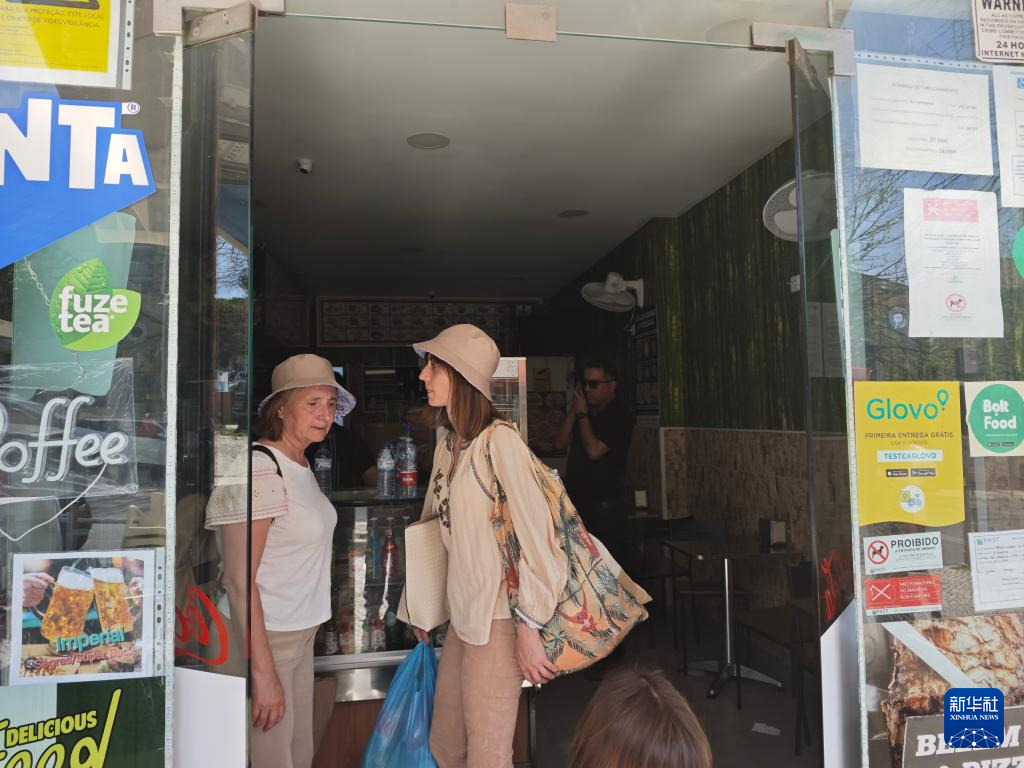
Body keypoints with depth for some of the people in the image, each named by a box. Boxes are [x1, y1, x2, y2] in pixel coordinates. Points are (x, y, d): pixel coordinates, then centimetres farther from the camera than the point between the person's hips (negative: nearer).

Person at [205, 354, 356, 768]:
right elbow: (239, 579, -22)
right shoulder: (260, 469, -20)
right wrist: (263, 671, -22)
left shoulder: (301, 465, 7)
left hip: (301, 633, 8)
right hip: (263, 637, -8)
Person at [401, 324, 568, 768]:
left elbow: (535, 534, -20)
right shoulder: (448, 441, 9)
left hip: (496, 621, -8)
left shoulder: (499, 440, -16)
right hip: (461, 615, 8)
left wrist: (529, 629, -19)